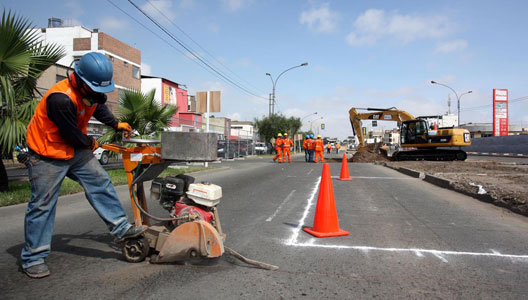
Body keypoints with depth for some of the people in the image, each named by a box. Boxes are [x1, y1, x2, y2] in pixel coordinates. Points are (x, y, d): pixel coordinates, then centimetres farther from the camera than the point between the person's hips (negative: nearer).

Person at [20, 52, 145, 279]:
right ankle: (32, 258, 12)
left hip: (75, 149, 8)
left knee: (100, 183, 0)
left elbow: (98, 107, 21)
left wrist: (116, 124, 24)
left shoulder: (91, 91, -3)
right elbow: (72, 134, -24)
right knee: (43, 204, -1)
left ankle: (121, 228, 7)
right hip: (47, 155, -8)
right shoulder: (61, 99, -32)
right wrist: (91, 144, -6)